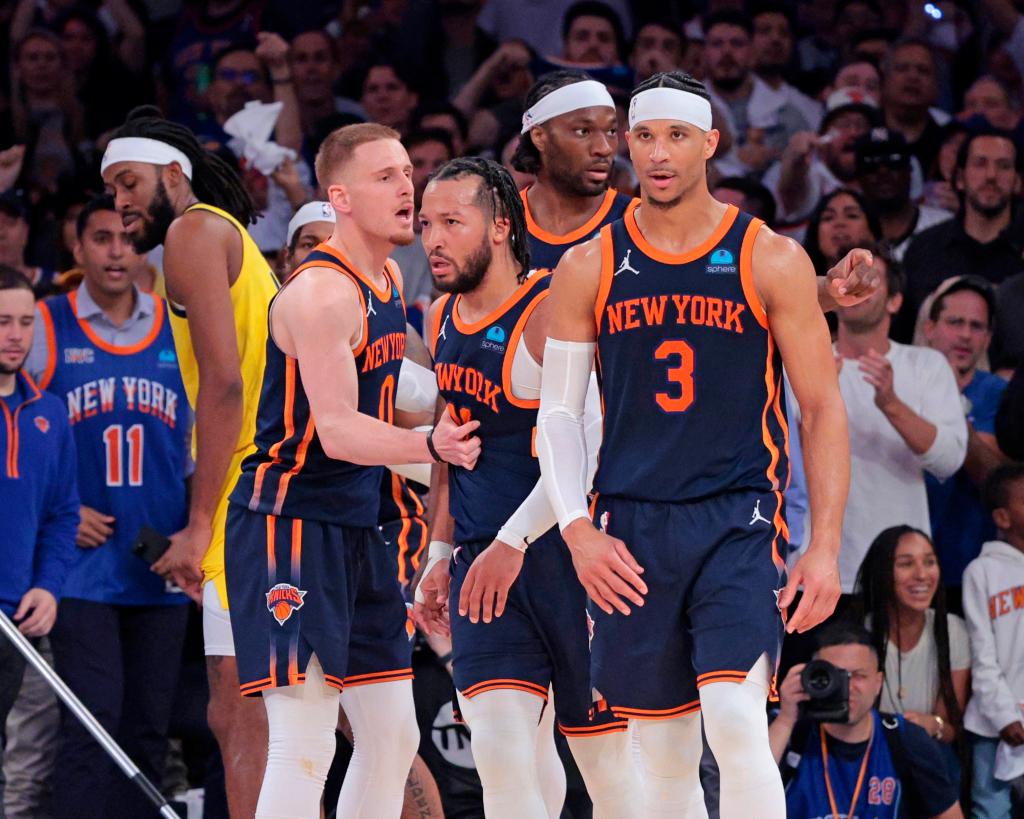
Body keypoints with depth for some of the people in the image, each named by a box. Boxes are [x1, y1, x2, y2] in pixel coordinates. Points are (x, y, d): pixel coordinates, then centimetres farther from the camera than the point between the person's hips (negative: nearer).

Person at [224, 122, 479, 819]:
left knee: (393, 738, 10)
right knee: (305, 746, -16)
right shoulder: (323, 292, -16)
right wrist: (430, 445, -35)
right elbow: (337, 431, -24)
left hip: (356, 527, 10)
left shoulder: (388, 282, 13)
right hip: (290, 524, -10)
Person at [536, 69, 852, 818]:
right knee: (665, 756, 6)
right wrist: (578, 531, -6)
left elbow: (824, 409, 2)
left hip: (738, 522, -3)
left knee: (735, 723, -20)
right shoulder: (589, 267, 6)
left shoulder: (772, 262, 0)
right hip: (632, 532, 3)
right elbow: (558, 412, 8)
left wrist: (825, 548, -5)